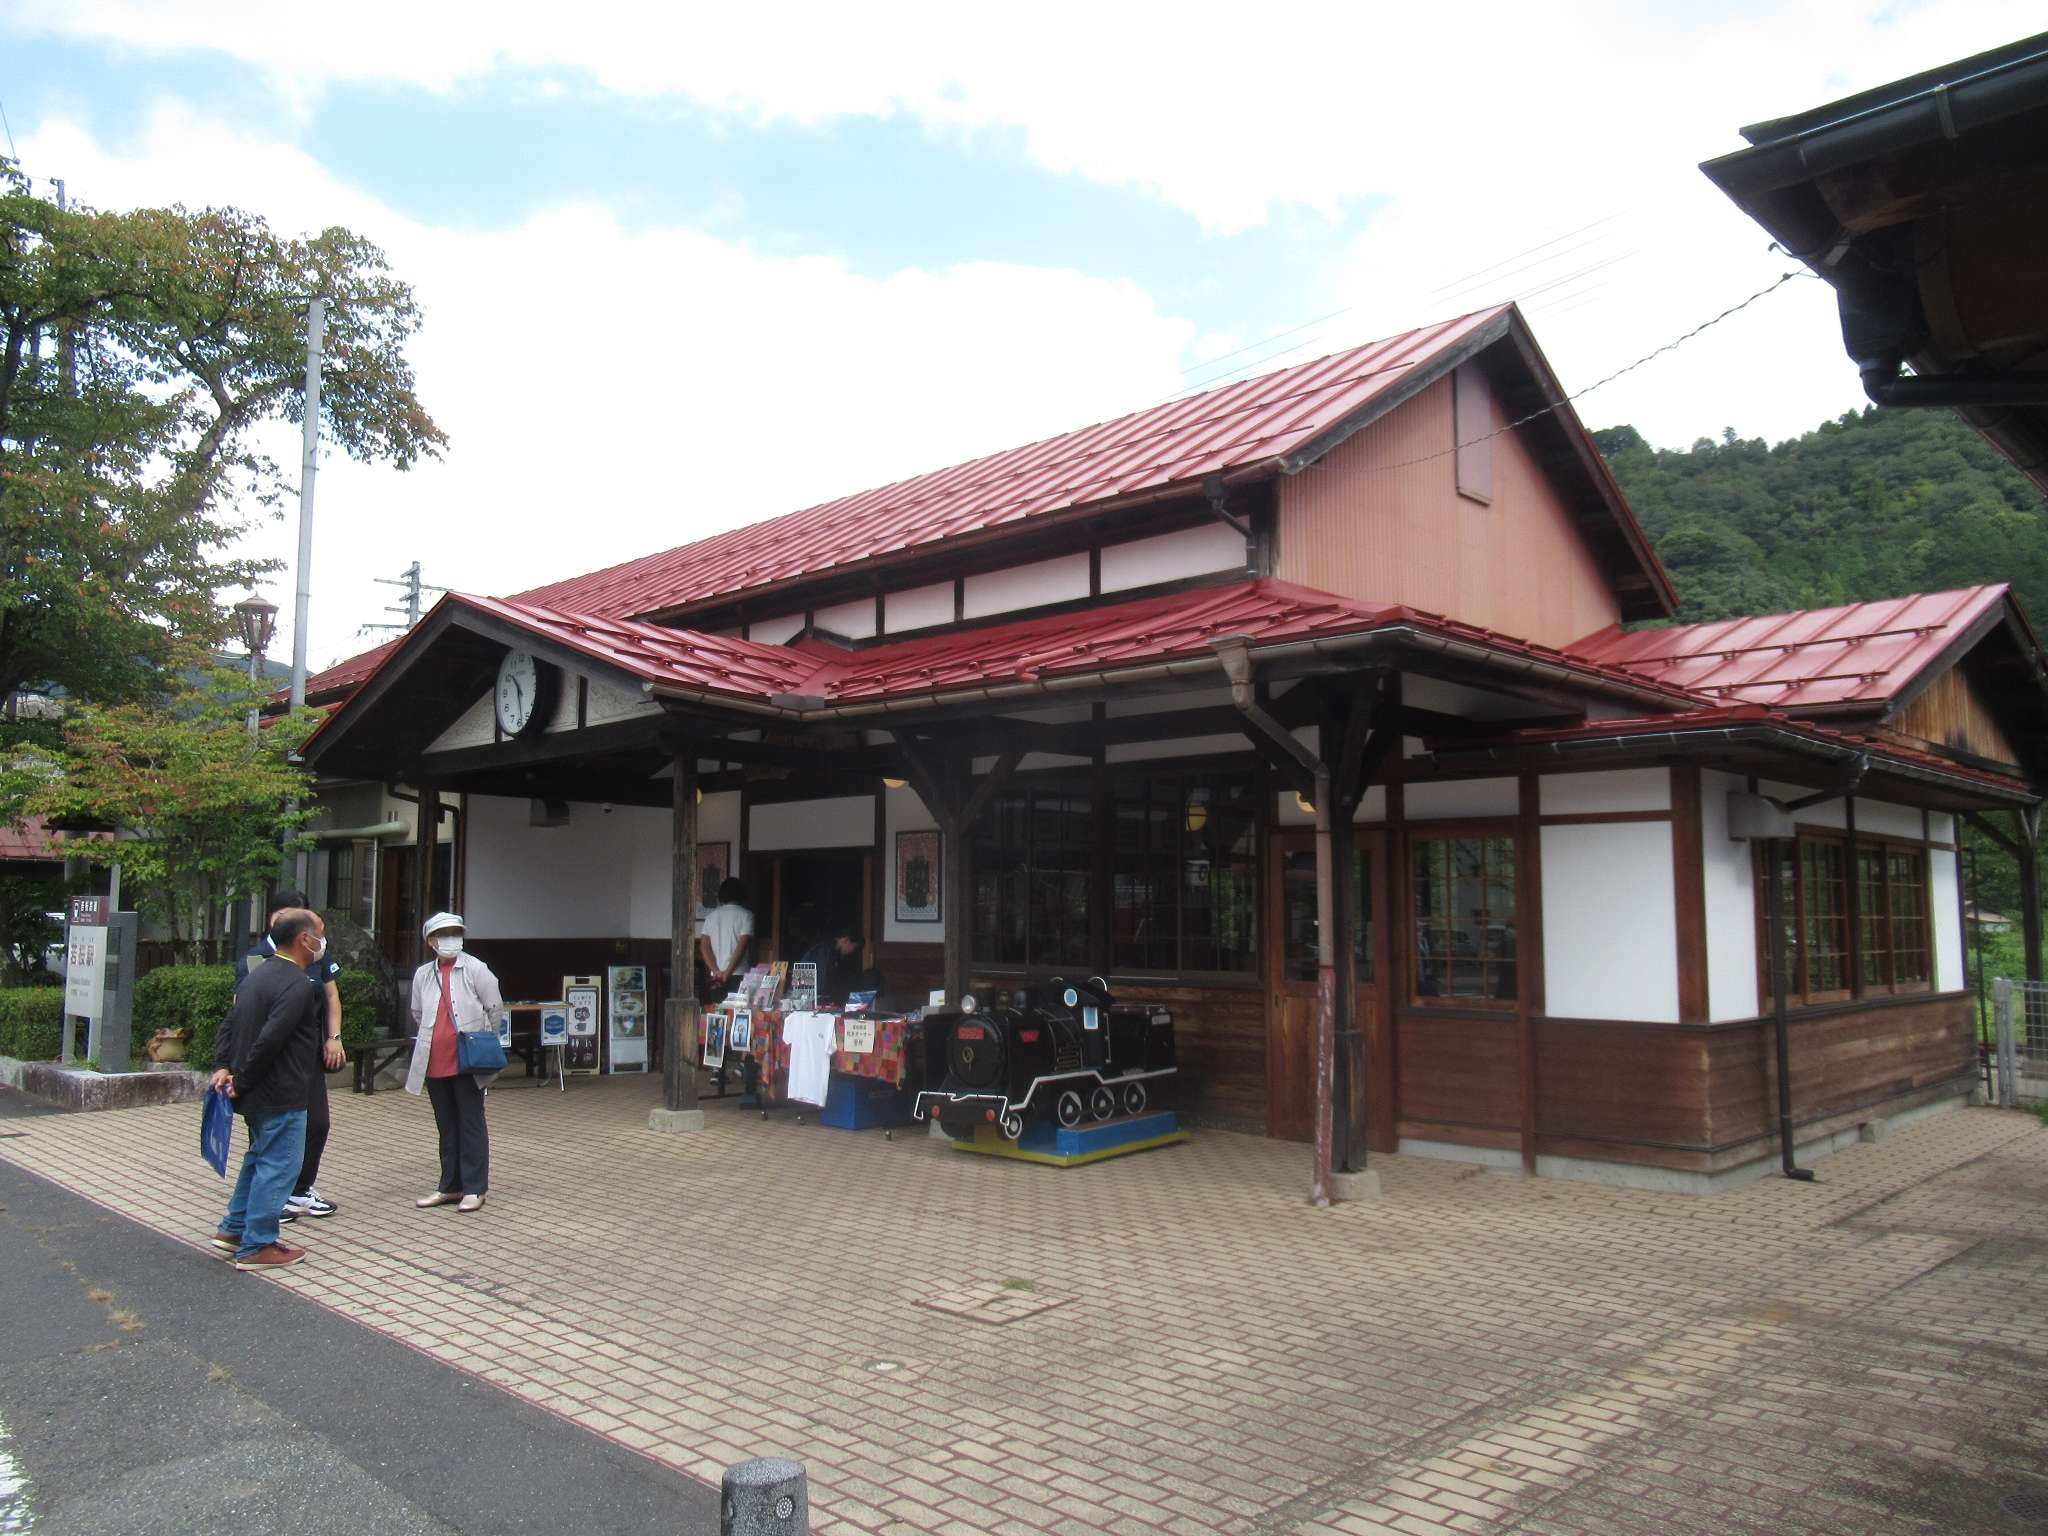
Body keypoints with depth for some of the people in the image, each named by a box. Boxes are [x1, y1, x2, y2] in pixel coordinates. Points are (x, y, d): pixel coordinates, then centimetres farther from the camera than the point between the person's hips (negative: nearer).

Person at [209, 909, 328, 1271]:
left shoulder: (258, 974, 12)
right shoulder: (297, 986, -21)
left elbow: (232, 1022, 13)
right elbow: (269, 1041, -26)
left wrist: (225, 1067, 7)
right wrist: (242, 1081, -16)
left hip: (257, 1093, 10)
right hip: (281, 1095, -10)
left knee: (259, 1158, 24)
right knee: (277, 1166, 0)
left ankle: (233, 1229, 32)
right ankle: (257, 1247, 6)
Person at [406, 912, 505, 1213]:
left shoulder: (475, 969, -4)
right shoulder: (422, 975, 9)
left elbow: (495, 1009, 0)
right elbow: (418, 1015, 21)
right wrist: (432, 1041, 15)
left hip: (467, 1063, -5)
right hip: (435, 1063, 5)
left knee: (471, 1126, 1)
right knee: (446, 1128, 13)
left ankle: (474, 1189, 5)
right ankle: (450, 1187, 22)